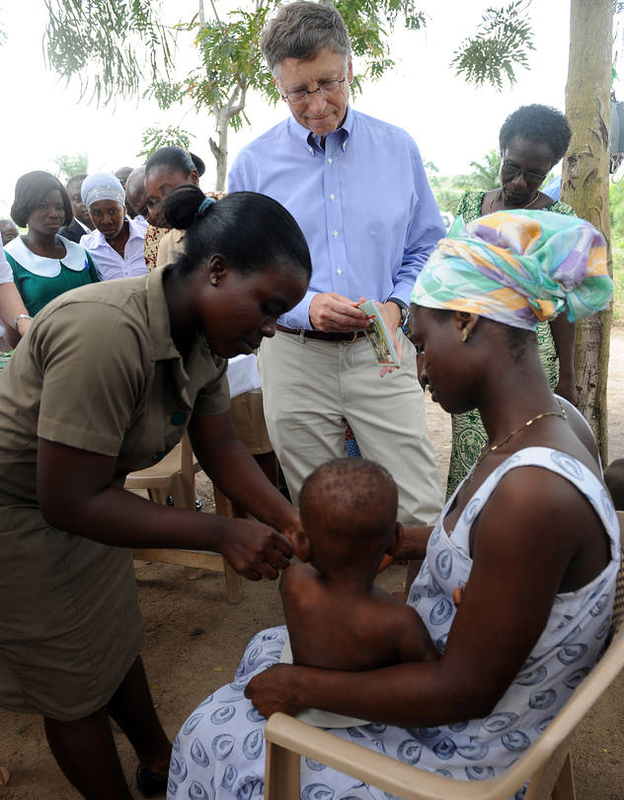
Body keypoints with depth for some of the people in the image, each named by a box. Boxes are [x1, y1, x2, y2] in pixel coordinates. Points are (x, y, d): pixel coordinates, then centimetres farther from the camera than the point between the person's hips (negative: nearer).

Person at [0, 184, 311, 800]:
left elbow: (219, 447, -2)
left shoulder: (203, 333, -9)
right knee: (75, 685, 11)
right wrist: (221, 535, -31)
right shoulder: (107, 333, -37)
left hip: (84, 500, 8)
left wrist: (291, 521, -15)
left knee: (117, 643, 24)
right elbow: (69, 502, -33)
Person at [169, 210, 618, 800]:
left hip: (460, 752, -8)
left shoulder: (532, 492, -37)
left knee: (213, 739, 7)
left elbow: (465, 691, -29)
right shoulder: (554, 421, -7)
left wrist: (303, 688, -19)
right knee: (269, 649, 24)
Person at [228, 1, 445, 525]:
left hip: (380, 354, 0)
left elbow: (427, 248, 11)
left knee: (423, 514, -2)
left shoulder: (398, 148, 6)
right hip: (296, 358, 0)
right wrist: (305, 307, -14)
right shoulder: (254, 165, 2)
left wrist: (396, 306, -8)